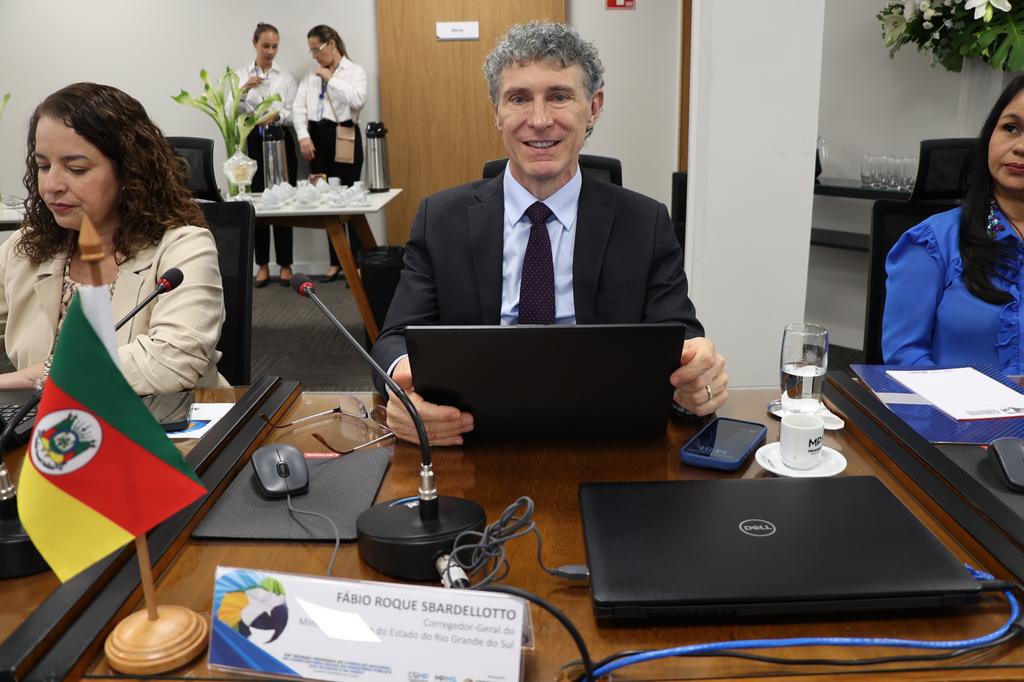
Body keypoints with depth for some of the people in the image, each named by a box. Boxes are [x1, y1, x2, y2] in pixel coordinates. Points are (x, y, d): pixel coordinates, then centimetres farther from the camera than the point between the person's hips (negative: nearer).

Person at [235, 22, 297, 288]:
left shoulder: (286, 77, 6)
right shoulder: (240, 76, 7)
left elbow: (293, 113, -2)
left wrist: (277, 115, -24)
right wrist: (244, 90, -20)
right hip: (253, 141, 1)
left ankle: (285, 265, 6)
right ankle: (263, 265, 10)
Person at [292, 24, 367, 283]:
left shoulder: (354, 70, 2)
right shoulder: (311, 76, 15)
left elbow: (357, 100, -17)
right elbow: (299, 107, 5)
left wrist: (331, 79, -10)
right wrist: (303, 136, -10)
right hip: (316, 137, 5)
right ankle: (336, 261, 14)